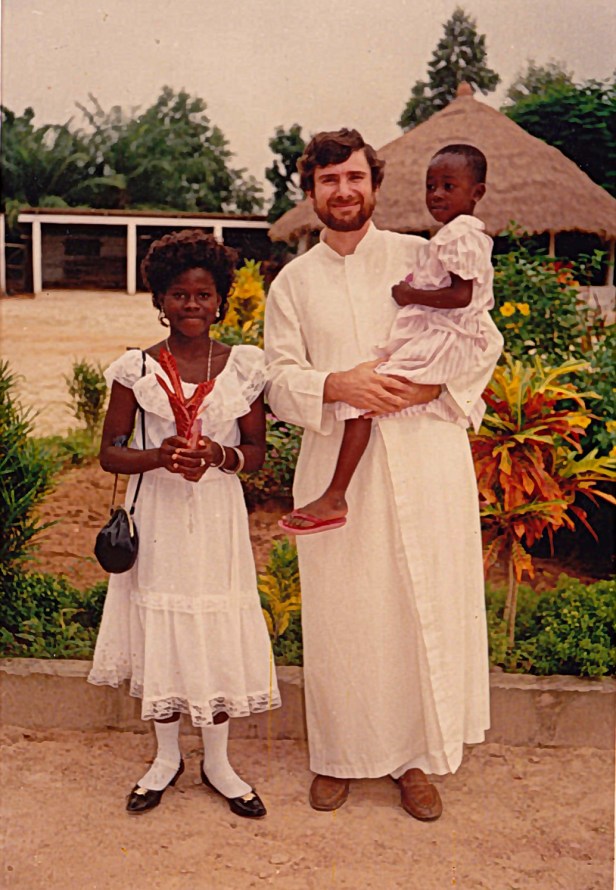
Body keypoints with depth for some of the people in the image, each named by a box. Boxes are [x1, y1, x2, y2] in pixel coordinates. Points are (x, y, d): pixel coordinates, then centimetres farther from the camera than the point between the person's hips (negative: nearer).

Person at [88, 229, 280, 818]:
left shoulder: (242, 366, 1)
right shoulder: (136, 368, -2)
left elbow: (257, 450, 5)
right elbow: (109, 452, 1)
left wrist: (218, 455, -16)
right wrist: (157, 457, -18)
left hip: (217, 516, 0)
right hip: (157, 515, 0)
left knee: (217, 633, 5)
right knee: (160, 629, 8)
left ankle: (217, 762, 25)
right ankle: (166, 758, 29)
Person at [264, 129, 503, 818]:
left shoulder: (425, 259, 6)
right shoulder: (292, 282, 10)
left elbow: (484, 342, 5)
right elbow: (281, 379, 3)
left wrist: (430, 386, -12)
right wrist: (338, 385, -17)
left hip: (424, 457, -1)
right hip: (335, 463, 1)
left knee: (427, 605, 4)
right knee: (338, 614, 5)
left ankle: (415, 757, 21)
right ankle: (339, 756, 23)